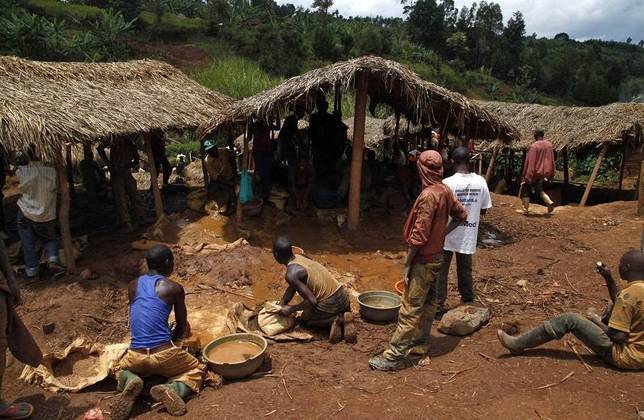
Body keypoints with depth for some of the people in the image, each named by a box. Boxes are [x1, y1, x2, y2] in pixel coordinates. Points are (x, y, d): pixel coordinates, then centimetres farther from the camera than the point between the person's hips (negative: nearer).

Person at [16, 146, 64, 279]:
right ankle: (53, 260, -2)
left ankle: (32, 271, 19)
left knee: (28, 244, 15)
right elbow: (56, 189, -4)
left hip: (24, 214, 0)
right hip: (46, 215, 0)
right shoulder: (52, 172, -18)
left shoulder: (22, 171, -15)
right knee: (50, 238, 21)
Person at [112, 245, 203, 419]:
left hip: (136, 356, 4)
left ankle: (130, 382, 1)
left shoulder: (133, 286, 10)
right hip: (164, 355, -4)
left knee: (120, 369, 37)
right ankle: (172, 389, -9)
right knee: (197, 370, 23)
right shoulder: (174, 288, -3)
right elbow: (182, 328, 8)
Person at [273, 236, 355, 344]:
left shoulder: (291, 274, -18)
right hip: (343, 294, 7)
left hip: (329, 303, -7)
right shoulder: (299, 258, 8)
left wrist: (291, 309, -6)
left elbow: (312, 301, -19)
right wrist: (280, 306, 15)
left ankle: (332, 321, -1)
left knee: (304, 319, 24)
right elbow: (292, 287, 19)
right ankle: (343, 318, 8)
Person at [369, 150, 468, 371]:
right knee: (428, 302, 18)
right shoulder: (446, 191, 3)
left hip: (424, 260, -9)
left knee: (410, 309, -5)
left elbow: (419, 235, -23)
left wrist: (407, 264, -16)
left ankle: (395, 356, 2)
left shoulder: (428, 195, -23)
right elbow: (461, 215, 18)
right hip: (437, 256, 9)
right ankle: (421, 343, 32)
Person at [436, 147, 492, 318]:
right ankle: (468, 303, 32)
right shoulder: (481, 182, -6)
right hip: (468, 236, 4)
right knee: (465, 271, 19)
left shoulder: (448, 183, -19)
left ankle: (438, 306, 14)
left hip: (448, 235, -4)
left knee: (441, 271, 8)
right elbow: (484, 209, 3)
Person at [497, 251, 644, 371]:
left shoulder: (629, 294, -24)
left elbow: (618, 337, -24)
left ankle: (518, 344, -4)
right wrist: (609, 279, 8)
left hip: (627, 357, -9)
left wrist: (597, 321, -7)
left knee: (570, 320, -9)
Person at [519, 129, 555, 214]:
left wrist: (527, 176, -16)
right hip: (544, 172, 7)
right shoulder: (549, 144, 4)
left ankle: (525, 209, 8)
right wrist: (551, 174, 18)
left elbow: (530, 161, -19)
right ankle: (550, 202, 3)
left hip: (535, 172, -7)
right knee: (539, 189, 24)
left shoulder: (534, 146, -18)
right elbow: (552, 160, 10)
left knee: (525, 189, 8)